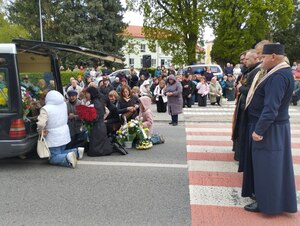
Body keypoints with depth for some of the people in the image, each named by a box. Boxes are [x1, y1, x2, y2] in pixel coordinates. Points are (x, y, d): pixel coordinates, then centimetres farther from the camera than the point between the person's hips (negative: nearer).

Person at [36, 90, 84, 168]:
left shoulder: (45, 109, -19)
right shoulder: (64, 104, 1)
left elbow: (41, 123, -28)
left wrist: (41, 132, -8)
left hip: (54, 139, -7)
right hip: (65, 135, 7)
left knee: (53, 158, 1)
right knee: (60, 152, 25)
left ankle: (67, 158, -27)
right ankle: (76, 151, 5)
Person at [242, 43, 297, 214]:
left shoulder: (278, 76, -23)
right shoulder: (279, 72, 9)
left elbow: (271, 108, -28)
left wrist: (259, 130, -25)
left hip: (269, 129, -10)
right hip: (271, 126, 10)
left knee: (266, 165, 1)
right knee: (266, 164, 19)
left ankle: (266, 202, 14)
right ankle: (262, 193, 34)